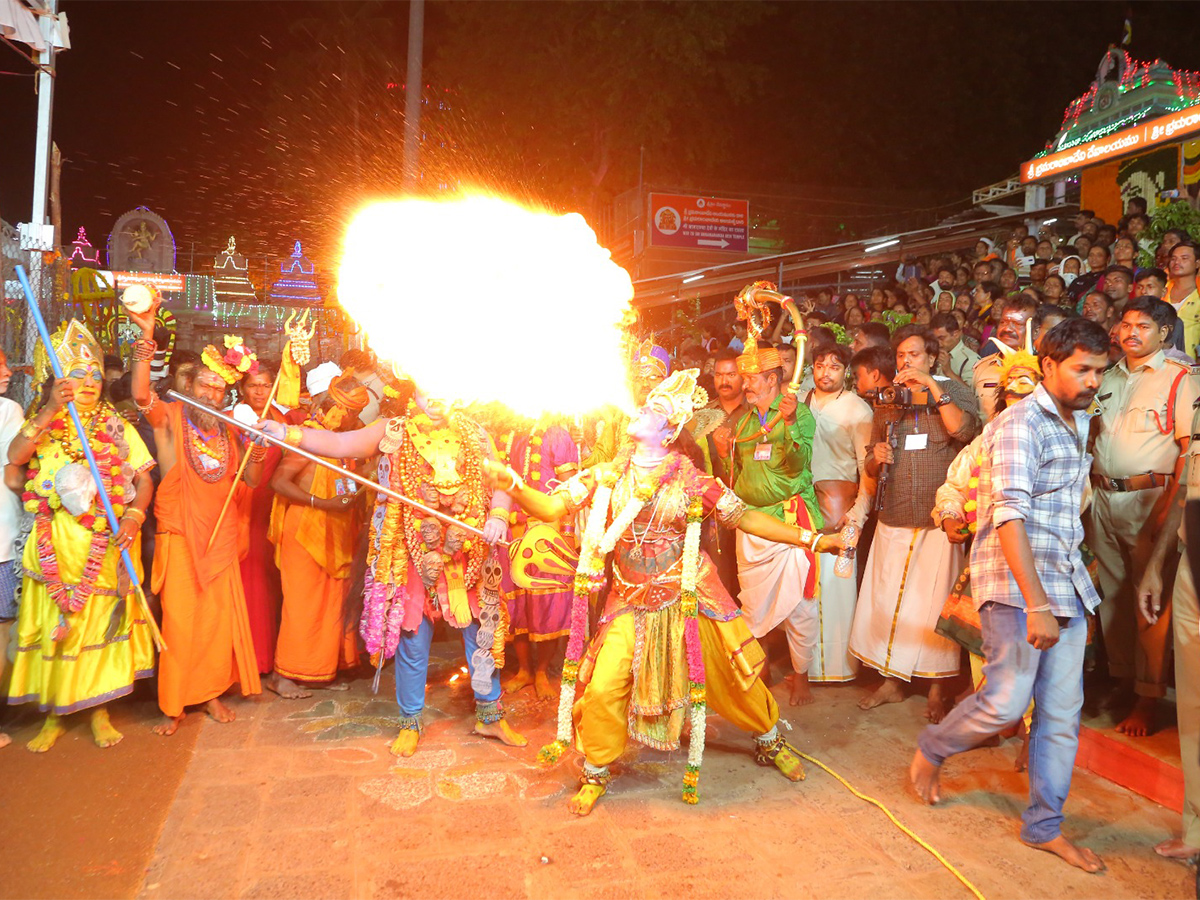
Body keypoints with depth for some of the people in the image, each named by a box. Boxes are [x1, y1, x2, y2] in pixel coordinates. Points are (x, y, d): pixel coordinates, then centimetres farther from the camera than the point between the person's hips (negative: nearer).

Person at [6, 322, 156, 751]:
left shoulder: (116, 427, 6)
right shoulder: (43, 424, 4)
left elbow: (143, 479, 0)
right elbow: (14, 456, -18)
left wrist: (133, 516, -17)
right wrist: (50, 413, -26)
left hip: (108, 543, 1)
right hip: (57, 545, 0)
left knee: (104, 622, 7)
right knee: (55, 626, 5)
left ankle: (99, 709, 22)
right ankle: (54, 714, 22)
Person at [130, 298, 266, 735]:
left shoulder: (229, 429, 10)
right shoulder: (170, 417, -4)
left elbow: (250, 481, 9)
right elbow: (141, 394, -26)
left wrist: (256, 447, -10)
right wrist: (146, 333, -36)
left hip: (220, 535, 4)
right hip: (179, 534, -4)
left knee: (220, 616, 9)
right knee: (178, 620, -2)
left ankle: (211, 692, 24)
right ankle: (174, 705, 12)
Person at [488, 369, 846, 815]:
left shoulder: (692, 480, -7)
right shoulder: (609, 475, -3)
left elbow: (745, 517, -7)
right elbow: (552, 508, -7)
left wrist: (812, 539, -13)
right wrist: (513, 485, -24)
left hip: (687, 595, 0)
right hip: (631, 601, 1)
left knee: (728, 671, 10)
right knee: (603, 687, -8)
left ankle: (770, 741, 40)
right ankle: (596, 773, 19)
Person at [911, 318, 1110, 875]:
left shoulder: (1078, 423, 16)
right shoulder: (1021, 423, -13)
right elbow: (1010, 516, -22)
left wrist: (1075, 580, 18)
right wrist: (1036, 605, -27)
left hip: (1066, 581, 8)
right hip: (1015, 583, -8)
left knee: (1062, 711, 8)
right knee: (1007, 701, -9)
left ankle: (1045, 827, 21)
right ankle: (931, 750, 19)